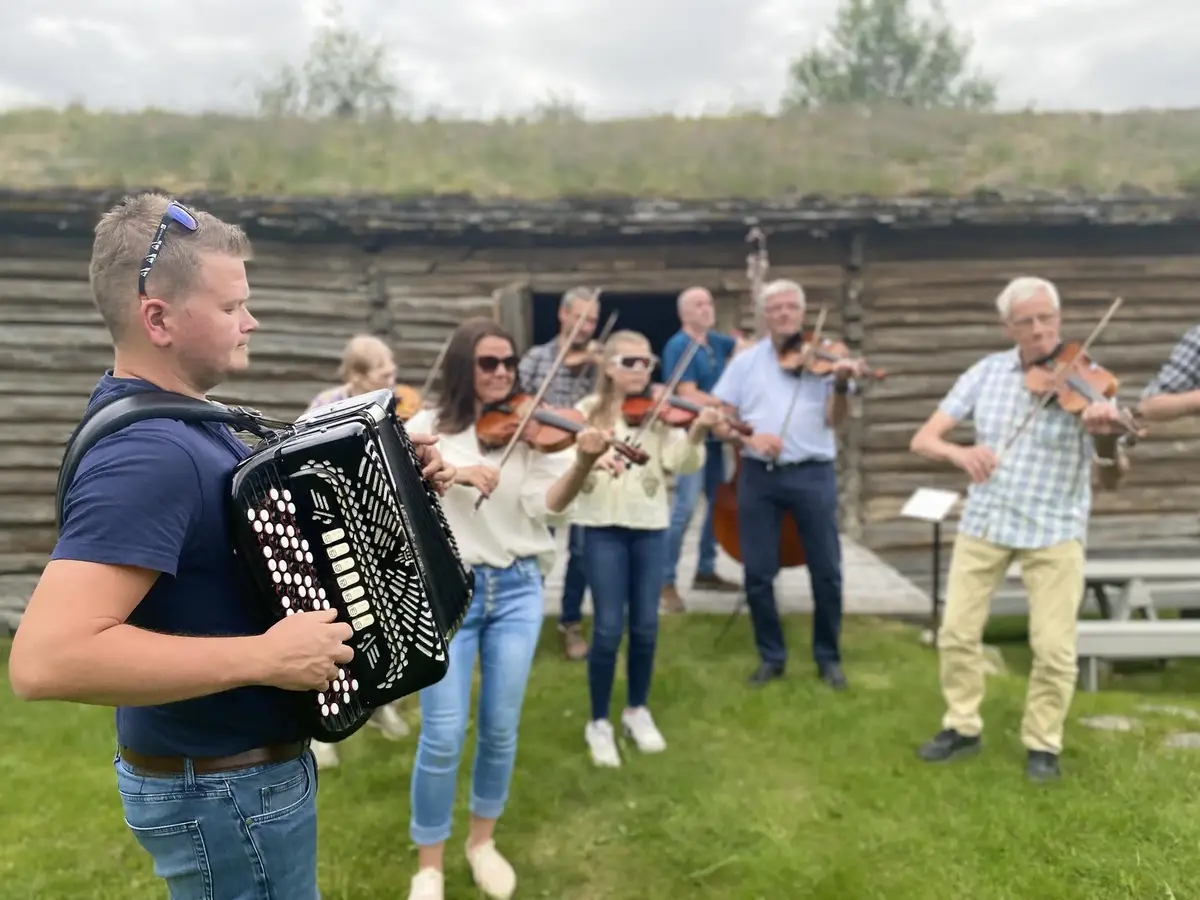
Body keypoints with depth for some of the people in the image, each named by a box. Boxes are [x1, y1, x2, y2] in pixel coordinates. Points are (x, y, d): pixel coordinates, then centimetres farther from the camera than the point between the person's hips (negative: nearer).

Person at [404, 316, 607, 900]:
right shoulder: (427, 428, 1)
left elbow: (548, 505, -11)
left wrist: (583, 463, -29)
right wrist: (455, 471, -27)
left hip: (516, 590, 2)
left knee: (501, 729, 9)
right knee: (443, 735, -1)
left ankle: (483, 841, 33)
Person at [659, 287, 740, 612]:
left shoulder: (716, 342, 11)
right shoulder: (679, 346, -11)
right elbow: (689, 395, -18)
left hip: (715, 435, 8)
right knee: (686, 507, -13)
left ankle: (705, 571, 25)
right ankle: (665, 581, -7)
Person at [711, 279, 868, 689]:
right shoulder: (745, 361, 8)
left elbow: (834, 419, -6)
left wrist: (841, 385, -24)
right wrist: (749, 436, -13)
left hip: (813, 474, -1)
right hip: (758, 476, 2)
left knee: (827, 571, 4)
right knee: (758, 574, 5)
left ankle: (828, 657, 22)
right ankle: (771, 655, 22)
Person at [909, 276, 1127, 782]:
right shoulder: (985, 373, -2)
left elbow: (1111, 480, -16)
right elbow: (923, 440, -5)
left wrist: (1106, 440, -39)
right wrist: (959, 453, -28)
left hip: (1054, 529, -2)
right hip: (983, 520, 3)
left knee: (1054, 648, -1)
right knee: (956, 632, 6)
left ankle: (1042, 743, 22)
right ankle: (962, 727, 26)